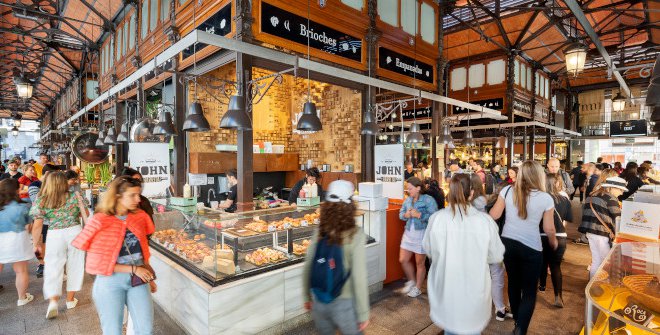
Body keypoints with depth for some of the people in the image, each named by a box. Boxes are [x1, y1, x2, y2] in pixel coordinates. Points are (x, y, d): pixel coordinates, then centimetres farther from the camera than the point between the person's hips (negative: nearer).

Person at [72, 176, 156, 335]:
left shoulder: (140, 217, 0)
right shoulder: (100, 222, -13)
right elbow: (98, 263, -11)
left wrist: (149, 277, 11)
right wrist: (133, 269, -15)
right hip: (110, 281, -3)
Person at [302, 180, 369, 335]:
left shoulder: (320, 232, -8)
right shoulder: (355, 235, -20)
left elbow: (307, 268, -1)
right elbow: (359, 278, -19)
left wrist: (307, 297, 14)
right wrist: (363, 313, -9)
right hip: (344, 304, -3)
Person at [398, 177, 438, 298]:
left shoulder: (428, 200, -14)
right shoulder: (407, 200, 6)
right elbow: (400, 214, 12)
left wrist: (418, 215, -24)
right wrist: (405, 215, -10)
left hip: (422, 234, -6)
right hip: (408, 233, 6)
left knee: (419, 263, 9)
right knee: (403, 260, 10)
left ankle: (418, 288, 30)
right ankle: (412, 281, 36)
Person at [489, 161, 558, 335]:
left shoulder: (507, 191, -7)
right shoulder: (546, 198, -11)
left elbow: (493, 215, -4)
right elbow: (549, 229, -2)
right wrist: (554, 243, 17)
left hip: (507, 242, 3)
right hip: (531, 247, -3)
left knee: (513, 281, 22)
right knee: (529, 289, 11)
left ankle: (517, 318, 42)